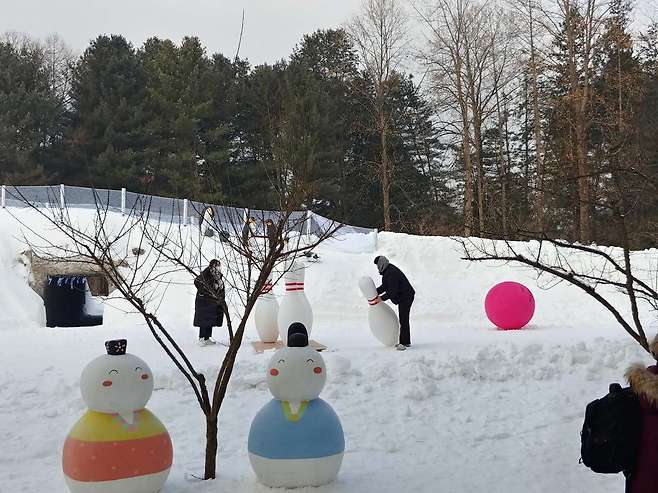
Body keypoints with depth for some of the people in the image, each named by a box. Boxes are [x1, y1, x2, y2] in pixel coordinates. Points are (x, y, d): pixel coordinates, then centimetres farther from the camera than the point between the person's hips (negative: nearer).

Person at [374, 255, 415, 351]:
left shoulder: (391, 274, -25)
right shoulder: (388, 270, 9)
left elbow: (392, 292, -26)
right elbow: (385, 286, 16)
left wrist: (382, 298, -16)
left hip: (405, 297, -11)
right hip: (404, 297, 11)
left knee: (403, 320, -11)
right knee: (404, 320, 17)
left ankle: (403, 343, -10)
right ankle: (406, 342, 26)